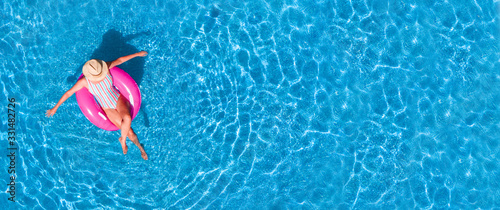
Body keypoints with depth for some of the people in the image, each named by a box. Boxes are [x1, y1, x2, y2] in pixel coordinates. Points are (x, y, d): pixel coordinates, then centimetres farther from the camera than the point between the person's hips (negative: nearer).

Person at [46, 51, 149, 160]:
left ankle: (122, 140, -4)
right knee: (130, 133, -13)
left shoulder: (105, 67, -18)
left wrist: (137, 54, 9)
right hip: (108, 109, -1)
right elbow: (68, 93, -10)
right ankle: (139, 146, 19)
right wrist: (55, 108, -3)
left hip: (118, 100, 1)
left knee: (127, 118, -33)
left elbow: (119, 60, -2)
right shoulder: (84, 81, -22)